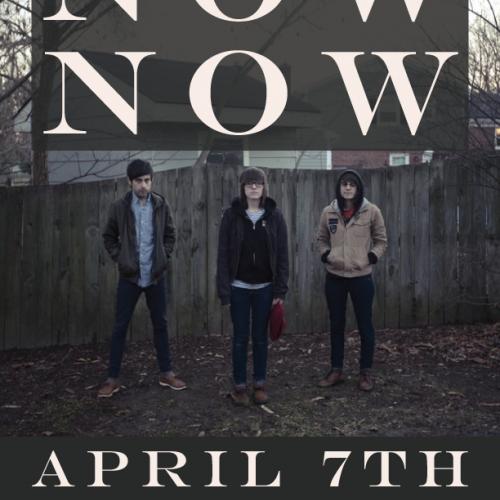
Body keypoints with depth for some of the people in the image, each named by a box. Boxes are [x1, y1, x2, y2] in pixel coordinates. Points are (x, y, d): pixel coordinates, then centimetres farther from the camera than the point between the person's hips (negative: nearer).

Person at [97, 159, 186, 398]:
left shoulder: (161, 205, -1)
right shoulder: (119, 207, -5)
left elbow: (170, 234, 10)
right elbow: (109, 237, 7)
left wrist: (164, 256, 0)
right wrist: (119, 258, -3)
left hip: (155, 276, 2)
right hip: (129, 276, -1)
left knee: (160, 324, 10)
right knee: (120, 326, 2)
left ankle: (166, 373, 22)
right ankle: (112, 378, 12)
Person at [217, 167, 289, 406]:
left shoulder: (274, 215, -1)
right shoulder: (232, 214, -4)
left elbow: (282, 254, 0)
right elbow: (223, 254, -4)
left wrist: (281, 289, -5)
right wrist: (223, 289, -10)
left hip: (265, 287, 1)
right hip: (239, 287, -1)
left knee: (260, 337, 10)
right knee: (240, 337, 6)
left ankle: (260, 384, 22)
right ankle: (239, 386, 17)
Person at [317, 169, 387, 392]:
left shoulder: (372, 211, -4)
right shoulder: (328, 212, 1)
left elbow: (381, 240, 5)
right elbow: (322, 239, 14)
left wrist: (371, 257, -9)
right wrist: (325, 255, -2)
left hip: (361, 277, -2)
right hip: (334, 277, 2)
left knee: (365, 325, 5)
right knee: (336, 325, 11)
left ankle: (365, 372, 18)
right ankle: (336, 370, 24)